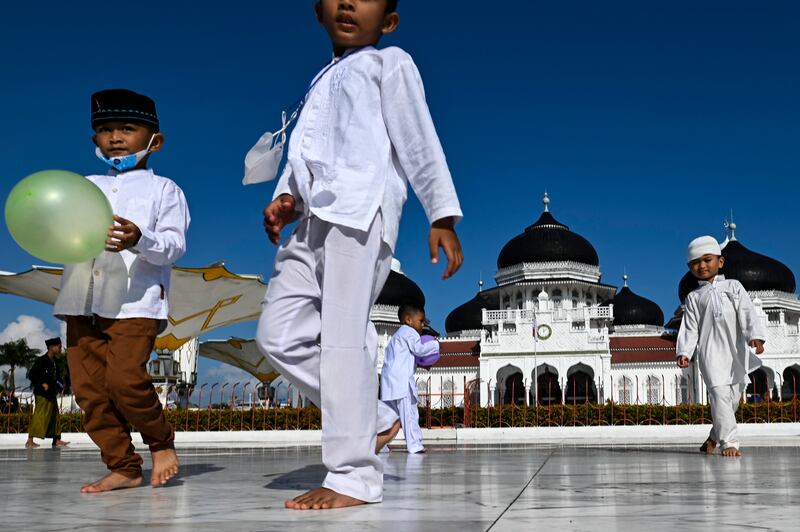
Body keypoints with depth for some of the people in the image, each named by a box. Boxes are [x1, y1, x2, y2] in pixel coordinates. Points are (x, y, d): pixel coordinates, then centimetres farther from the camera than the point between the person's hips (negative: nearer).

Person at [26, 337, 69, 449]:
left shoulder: (53, 362, 13)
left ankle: (57, 440, 15)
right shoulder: (41, 360, -12)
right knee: (40, 416, -11)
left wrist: (59, 386, 6)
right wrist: (42, 384, -18)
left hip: (51, 394, 9)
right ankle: (30, 441, -9)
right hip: (42, 394, -9)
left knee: (54, 416, 11)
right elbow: (31, 375, -15)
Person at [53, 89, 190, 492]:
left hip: (135, 299, -5)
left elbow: (175, 244, -2)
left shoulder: (162, 189, 9)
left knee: (124, 377, -18)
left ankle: (161, 442, 7)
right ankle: (123, 466, 10)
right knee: (88, 386, 1)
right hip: (83, 302, 5)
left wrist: (141, 239, -22)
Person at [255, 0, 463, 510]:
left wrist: (443, 216, -5)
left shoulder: (390, 63, 11)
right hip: (315, 220, 8)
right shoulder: (324, 83, 32)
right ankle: (375, 418, 10)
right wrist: (285, 199, 7)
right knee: (279, 335, 1)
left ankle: (355, 475, -9)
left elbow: (420, 143, 2)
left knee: (343, 339, -14)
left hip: (361, 213, -8)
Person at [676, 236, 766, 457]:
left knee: (733, 397, 5)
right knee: (720, 394, -14)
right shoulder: (694, 297, 12)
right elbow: (689, 328, 6)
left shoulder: (733, 286, 13)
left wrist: (755, 336, -15)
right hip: (711, 351, -2)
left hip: (736, 351, 2)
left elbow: (748, 313, 1)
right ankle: (729, 443, -12)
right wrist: (684, 352, -8)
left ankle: (715, 436, 24)